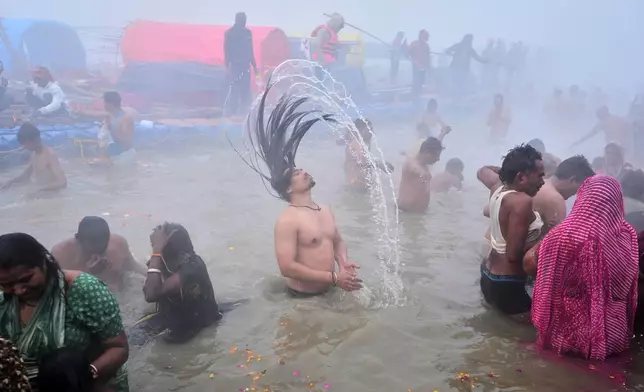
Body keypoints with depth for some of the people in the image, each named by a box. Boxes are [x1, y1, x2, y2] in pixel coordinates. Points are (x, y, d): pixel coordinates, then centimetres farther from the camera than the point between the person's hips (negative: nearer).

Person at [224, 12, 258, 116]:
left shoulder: (248, 32, 12)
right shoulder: (229, 33, -2)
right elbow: (227, 51, -5)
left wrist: (254, 65, 13)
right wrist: (228, 66, -13)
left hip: (245, 65, 5)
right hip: (235, 65, -5)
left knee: (246, 90, 3)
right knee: (235, 90, -8)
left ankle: (245, 111, 8)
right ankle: (233, 112, -4)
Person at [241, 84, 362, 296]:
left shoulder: (326, 211, 7)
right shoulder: (287, 220, -18)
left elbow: (338, 241, 19)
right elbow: (287, 267, -24)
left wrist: (343, 262, -5)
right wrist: (334, 278, -23)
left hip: (330, 292, 7)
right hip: (303, 297, -7)